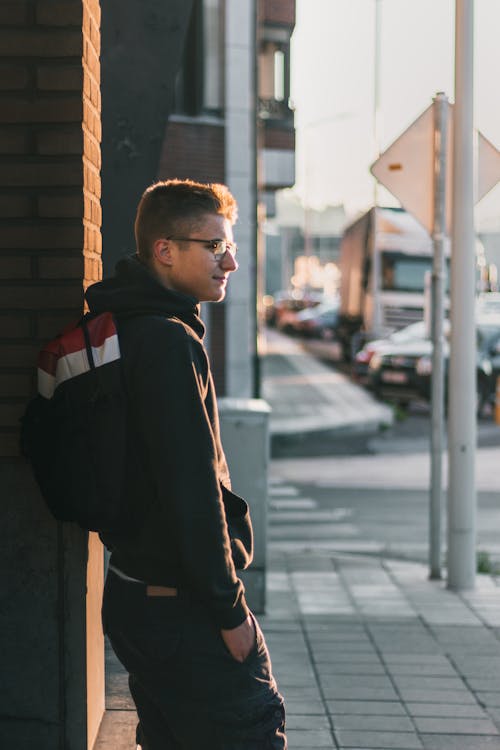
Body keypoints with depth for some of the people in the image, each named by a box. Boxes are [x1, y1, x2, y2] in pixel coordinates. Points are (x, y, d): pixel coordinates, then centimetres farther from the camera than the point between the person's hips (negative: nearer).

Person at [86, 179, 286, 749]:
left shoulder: (130, 332, 13)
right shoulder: (170, 343, -19)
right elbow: (192, 490, -22)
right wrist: (229, 609, -15)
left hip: (134, 595, 10)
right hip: (183, 613, -10)